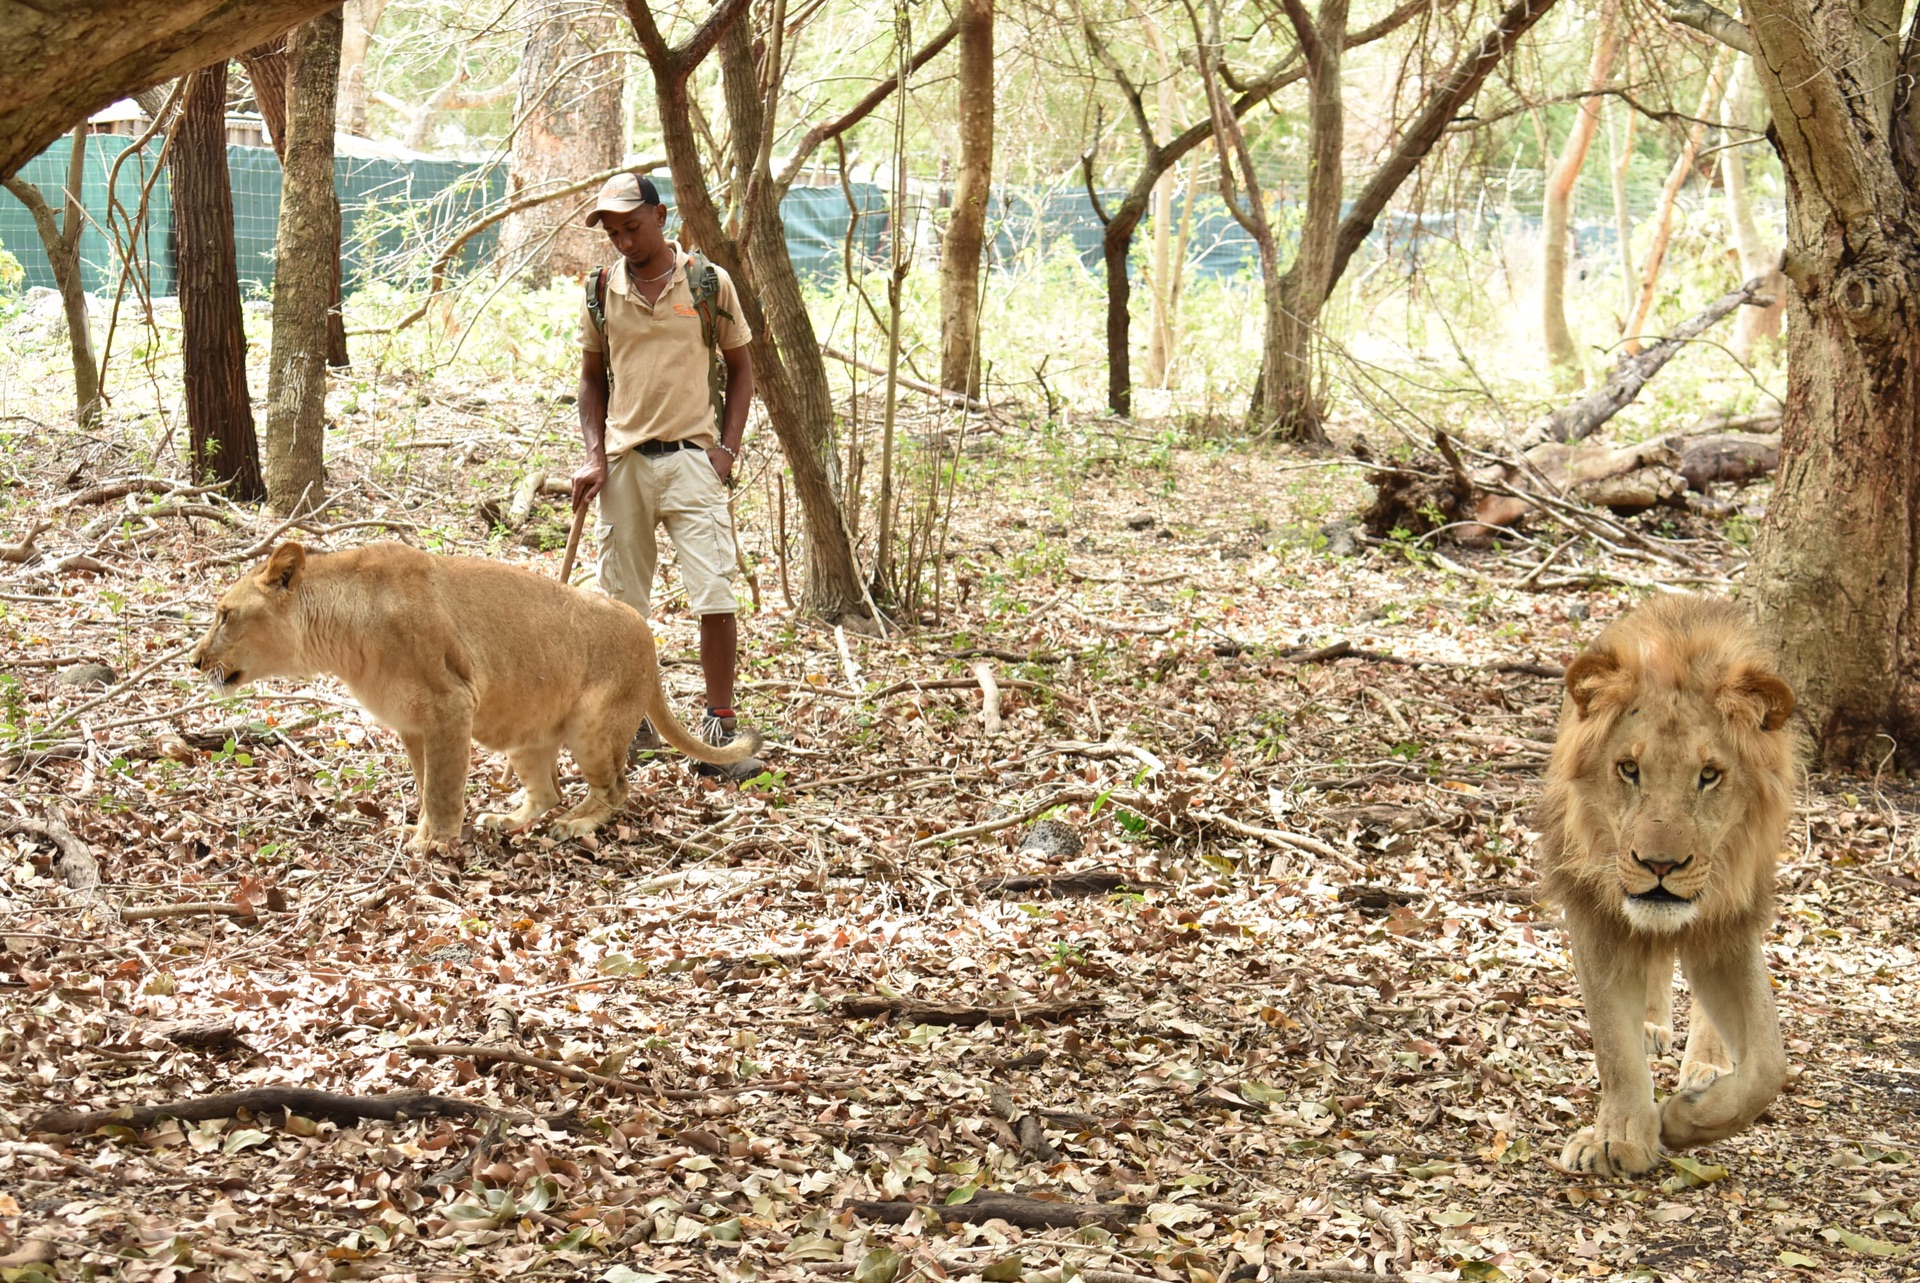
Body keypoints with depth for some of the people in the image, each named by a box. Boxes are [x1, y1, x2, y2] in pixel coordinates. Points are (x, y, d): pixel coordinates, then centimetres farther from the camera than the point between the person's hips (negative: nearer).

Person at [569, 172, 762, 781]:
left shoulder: (709, 283, 0)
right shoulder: (601, 290, 6)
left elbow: (740, 368, 8)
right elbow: (592, 378, 14)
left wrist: (727, 447, -3)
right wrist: (594, 455, 1)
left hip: (691, 458, -3)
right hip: (623, 462, 3)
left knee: (716, 599, -10)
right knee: (623, 604, 8)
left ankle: (719, 734, -4)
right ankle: (632, 723, 22)